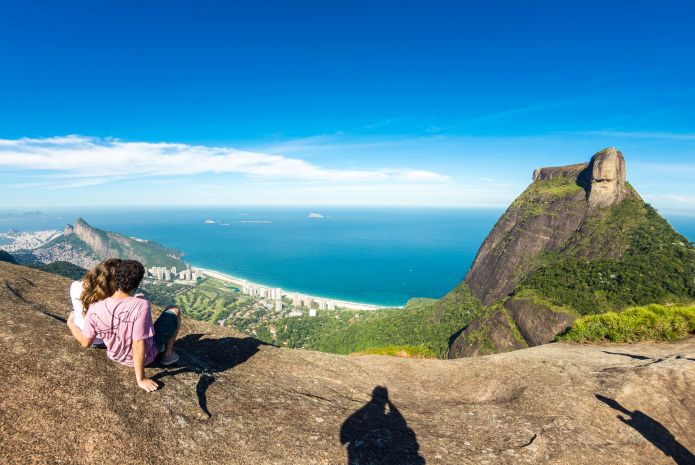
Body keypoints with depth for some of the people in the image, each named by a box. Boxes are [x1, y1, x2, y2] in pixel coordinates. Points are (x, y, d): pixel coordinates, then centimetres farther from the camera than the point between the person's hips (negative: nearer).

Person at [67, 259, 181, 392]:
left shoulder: (95, 309, -21)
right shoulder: (141, 305, -36)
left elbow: (85, 342, -7)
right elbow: (138, 346, -31)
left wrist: (70, 323, 12)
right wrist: (141, 379, -20)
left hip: (116, 356, 5)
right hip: (145, 356, -4)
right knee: (174, 311, 9)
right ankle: (168, 354, 19)